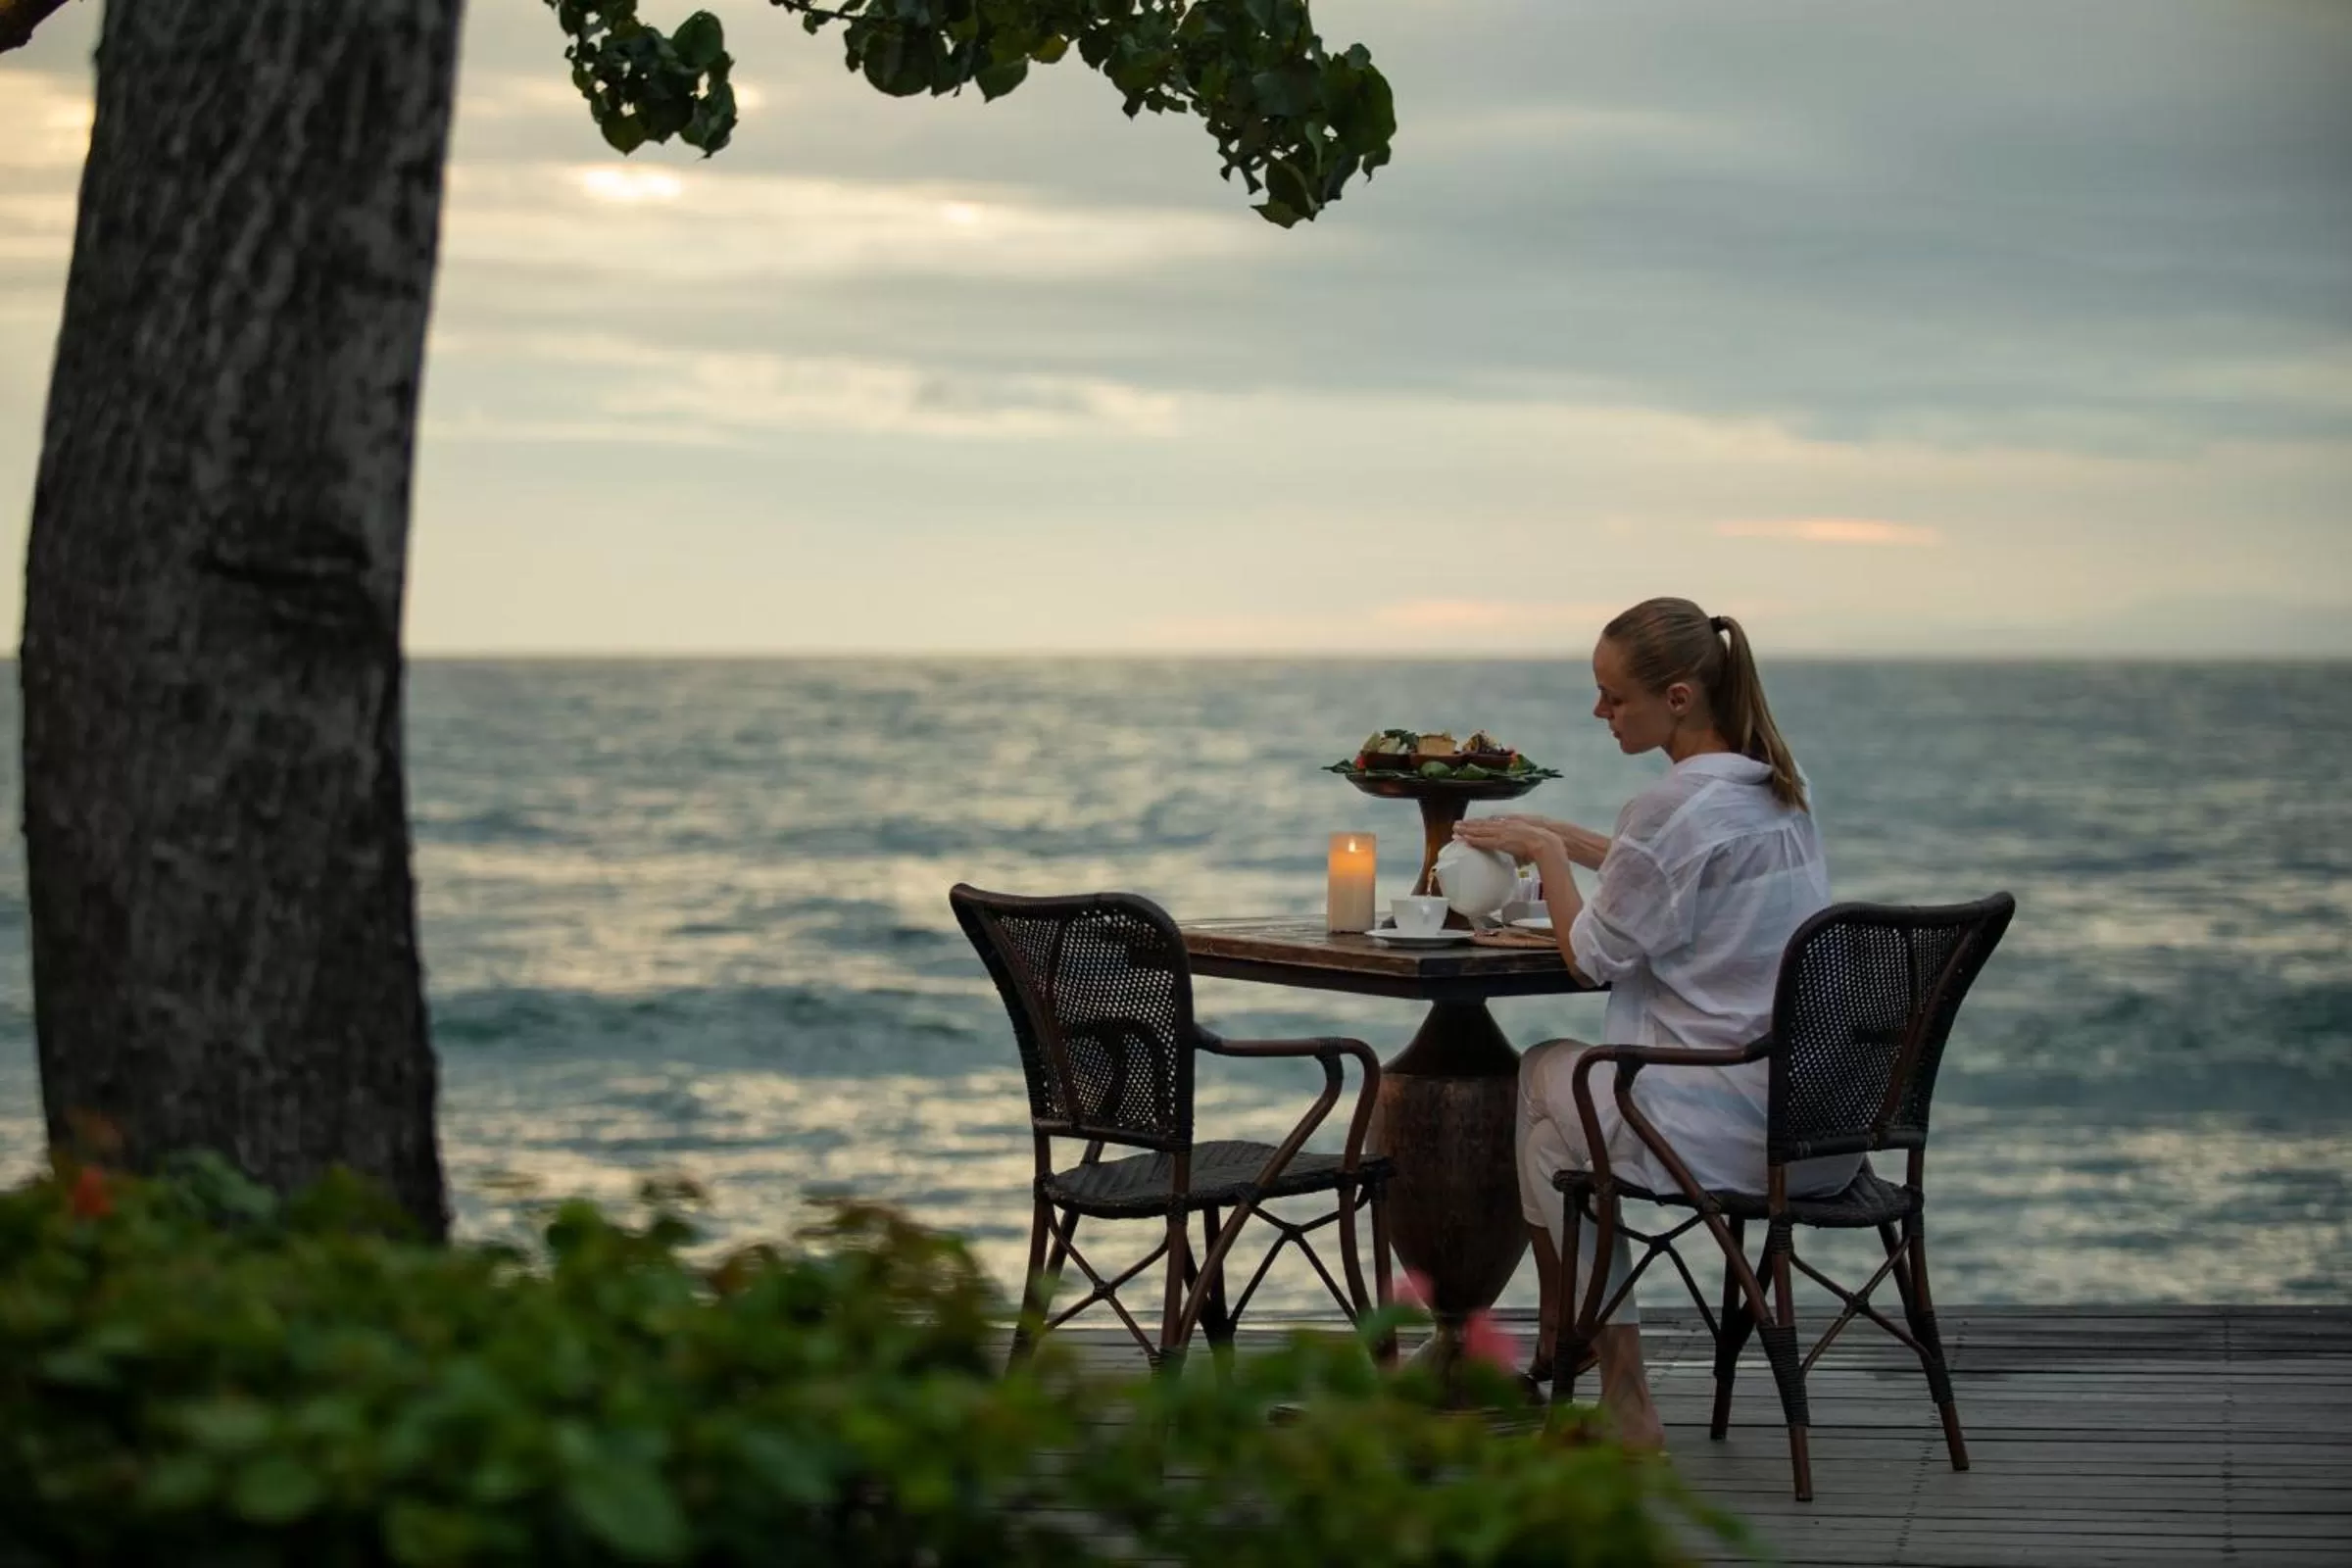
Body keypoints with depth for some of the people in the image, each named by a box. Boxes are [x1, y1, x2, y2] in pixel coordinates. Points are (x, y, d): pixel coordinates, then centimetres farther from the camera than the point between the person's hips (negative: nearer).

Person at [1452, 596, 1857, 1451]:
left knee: (1540, 1074, 17)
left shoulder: (1670, 808, -18)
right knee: (1573, 1073, 26)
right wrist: (1552, 835, 24)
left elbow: (1593, 955, -8)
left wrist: (1547, 853, 8)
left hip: (1726, 1129, -9)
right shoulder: (1777, 789, 10)